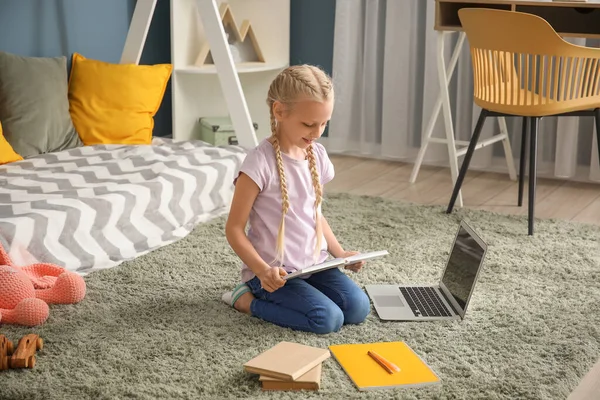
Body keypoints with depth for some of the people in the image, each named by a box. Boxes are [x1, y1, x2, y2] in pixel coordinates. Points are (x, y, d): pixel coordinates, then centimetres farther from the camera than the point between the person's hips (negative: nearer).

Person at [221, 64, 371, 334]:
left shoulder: (317, 155, 4)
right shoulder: (261, 162, -18)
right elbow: (234, 228, -15)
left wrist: (340, 254, 6)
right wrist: (262, 270, -26)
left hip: (315, 264, 7)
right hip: (276, 272, -7)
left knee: (358, 308, -10)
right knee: (328, 319, -21)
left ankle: (284, 299, 12)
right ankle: (248, 300, -1)